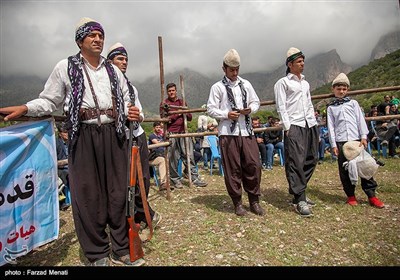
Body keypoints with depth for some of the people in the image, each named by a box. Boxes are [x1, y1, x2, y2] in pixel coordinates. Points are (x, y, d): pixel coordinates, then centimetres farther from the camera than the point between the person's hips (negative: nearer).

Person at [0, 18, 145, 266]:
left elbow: (126, 103, 20)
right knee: (88, 196, 0)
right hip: (83, 137, -2)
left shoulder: (113, 70, 17)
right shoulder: (65, 67, 8)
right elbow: (49, 100, 10)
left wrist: (132, 114, 0)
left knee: (118, 193, 5)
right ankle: (98, 254, 17)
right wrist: (25, 108, -7)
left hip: (113, 135, 3)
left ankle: (121, 250, 19)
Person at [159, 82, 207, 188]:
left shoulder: (182, 102, 19)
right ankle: (176, 179, 11)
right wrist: (177, 114, -9)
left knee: (189, 155, 1)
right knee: (173, 158, -1)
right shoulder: (164, 104, 6)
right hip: (171, 134, -3)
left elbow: (189, 117, 17)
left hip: (183, 132, 4)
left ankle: (194, 177, 6)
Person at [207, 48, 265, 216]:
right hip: (228, 133, -3)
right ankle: (237, 203, 18)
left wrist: (250, 109, -4)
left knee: (253, 165, 2)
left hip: (247, 131, 4)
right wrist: (227, 114, -14)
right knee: (232, 169, 2)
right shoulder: (217, 87, 3)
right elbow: (211, 109, -1)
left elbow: (256, 102, 18)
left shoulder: (246, 84, 14)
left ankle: (254, 201, 19)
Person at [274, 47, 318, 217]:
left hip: (310, 125, 7)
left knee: (311, 160, 6)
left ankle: (299, 192, 19)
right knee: (296, 162, -10)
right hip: (294, 126, -7)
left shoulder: (305, 83, 25)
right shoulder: (282, 82, 4)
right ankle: (299, 200, -6)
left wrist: (314, 126, 15)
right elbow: (281, 107, -5)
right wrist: (287, 127, -13)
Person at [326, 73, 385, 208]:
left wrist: (363, 137, -4)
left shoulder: (353, 103, 12)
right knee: (345, 170, 3)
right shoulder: (331, 107, 9)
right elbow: (331, 126, 4)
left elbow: (361, 120, 7)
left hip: (356, 139, 1)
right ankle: (350, 195, 14)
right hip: (341, 142, 0)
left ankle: (371, 195, 9)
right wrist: (333, 144, -2)